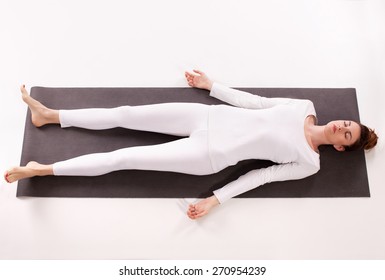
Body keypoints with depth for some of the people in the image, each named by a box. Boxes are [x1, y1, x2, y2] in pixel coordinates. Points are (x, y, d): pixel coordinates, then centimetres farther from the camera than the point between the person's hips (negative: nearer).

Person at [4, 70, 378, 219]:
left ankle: (42, 169, 5)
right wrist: (211, 85, 13)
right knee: (126, 114, -1)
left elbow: (260, 175, -3)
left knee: (124, 158, -9)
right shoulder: (305, 107, 12)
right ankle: (50, 115, 16)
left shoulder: (309, 163, 2)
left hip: (208, 157, -4)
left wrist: (217, 199, -9)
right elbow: (253, 101, 13)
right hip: (209, 116, 4)